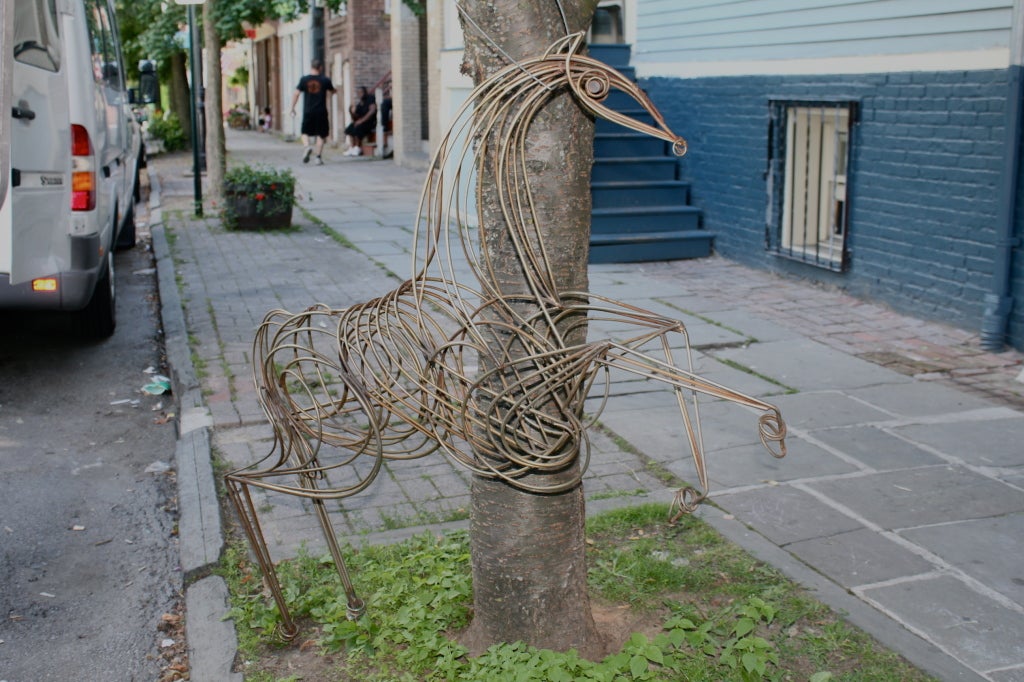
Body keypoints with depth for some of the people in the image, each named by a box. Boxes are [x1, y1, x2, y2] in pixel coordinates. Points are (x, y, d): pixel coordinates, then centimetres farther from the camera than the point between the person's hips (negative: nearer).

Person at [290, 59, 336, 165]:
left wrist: (292, 108, 5)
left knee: (305, 132, 14)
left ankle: (307, 146, -15)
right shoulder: (325, 80, -1)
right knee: (320, 135, 8)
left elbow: (296, 94, -4)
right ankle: (318, 157, 3)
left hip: (308, 112, 0)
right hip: (321, 112, 0)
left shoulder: (304, 80, -2)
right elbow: (332, 92, 16)